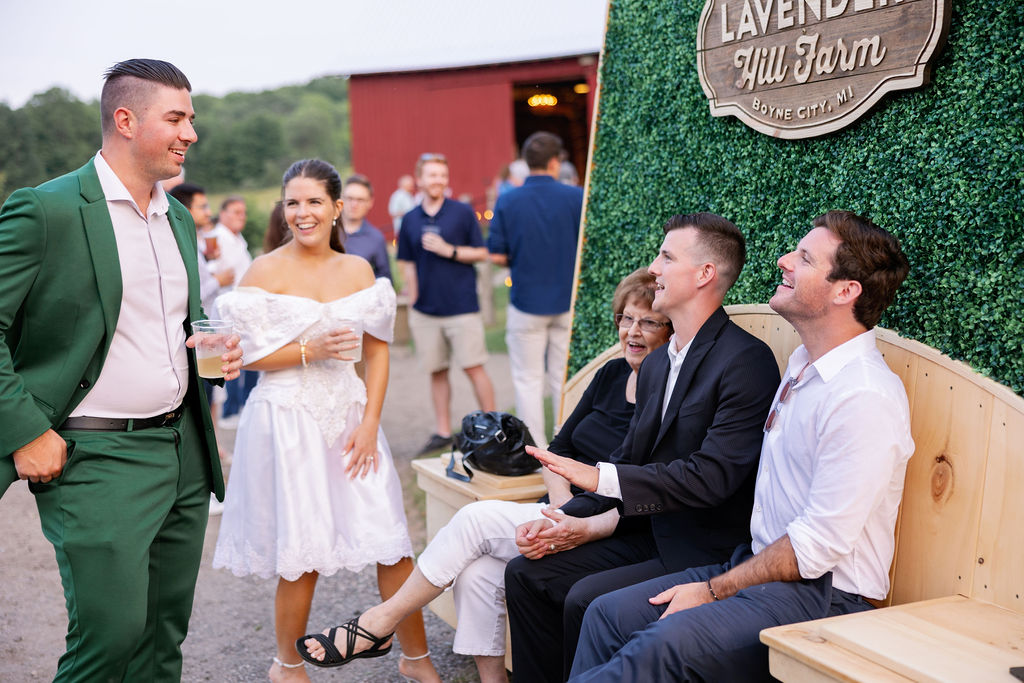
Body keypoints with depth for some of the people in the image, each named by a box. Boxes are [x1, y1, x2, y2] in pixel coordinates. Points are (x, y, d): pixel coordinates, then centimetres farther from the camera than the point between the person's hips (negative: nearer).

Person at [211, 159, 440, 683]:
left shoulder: (359, 270, 7)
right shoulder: (266, 270, -4)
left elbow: (377, 351, 7)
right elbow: (247, 355, -7)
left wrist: (370, 423, -3)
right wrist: (311, 351, -18)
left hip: (350, 415, 4)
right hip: (287, 419, -3)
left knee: (391, 541, 4)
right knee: (303, 554, 4)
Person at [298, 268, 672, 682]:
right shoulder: (612, 375, 12)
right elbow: (559, 449, 13)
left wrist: (583, 529, -29)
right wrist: (562, 504, -5)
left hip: (608, 535, -7)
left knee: (476, 517, -19)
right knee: (476, 574, -19)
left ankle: (378, 623, -6)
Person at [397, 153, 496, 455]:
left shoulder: (463, 212, 0)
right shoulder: (410, 220, 8)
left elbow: (481, 253, 1)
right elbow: (408, 265, 12)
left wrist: (449, 250, -13)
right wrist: (414, 305, 6)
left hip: (461, 307, -3)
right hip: (426, 310, 3)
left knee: (473, 368, -2)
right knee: (436, 371, 9)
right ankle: (442, 432, 20)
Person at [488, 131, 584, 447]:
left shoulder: (507, 201, -5)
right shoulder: (577, 197, -6)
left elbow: (496, 255, -4)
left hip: (527, 301, -1)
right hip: (569, 302, 1)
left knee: (528, 381, 8)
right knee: (566, 380, 11)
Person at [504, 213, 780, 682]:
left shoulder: (747, 360, -16)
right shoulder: (656, 365, 13)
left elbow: (711, 476, -23)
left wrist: (599, 476, -23)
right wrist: (565, 519, 0)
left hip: (707, 551, -8)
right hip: (649, 535, 9)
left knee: (587, 599, -24)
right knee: (526, 573, 0)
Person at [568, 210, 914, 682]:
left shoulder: (866, 397, -19)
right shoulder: (802, 364, 11)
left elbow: (818, 547, -19)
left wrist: (713, 590, -13)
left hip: (822, 595, -9)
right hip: (760, 566, 9)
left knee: (666, 643, -28)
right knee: (608, 614, -4)